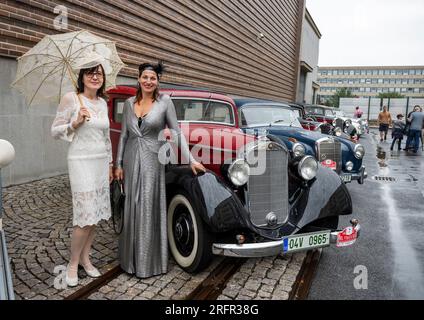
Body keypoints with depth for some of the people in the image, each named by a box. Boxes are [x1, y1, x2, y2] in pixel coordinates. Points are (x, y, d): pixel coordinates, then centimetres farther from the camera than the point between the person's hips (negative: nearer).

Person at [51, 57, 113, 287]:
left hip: (101, 162, 6)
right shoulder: (70, 98, -5)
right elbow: (54, 132, -3)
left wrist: (110, 164, 17)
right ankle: (73, 264, 13)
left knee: (96, 215, 9)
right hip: (81, 162, -6)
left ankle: (85, 258, 25)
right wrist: (75, 123, -20)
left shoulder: (103, 102, 11)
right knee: (85, 217, -8)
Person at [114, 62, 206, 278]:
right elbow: (124, 135, 11)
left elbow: (177, 132, -4)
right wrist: (118, 164, 8)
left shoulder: (164, 101, -3)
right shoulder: (129, 103, 8)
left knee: (149, 208, 0)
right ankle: (132, 257, 28)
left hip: (153, 160, -4)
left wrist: (191, 159, -10)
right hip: (131, 159, 4)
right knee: (132, 207, 11)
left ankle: (150, 261, 16)